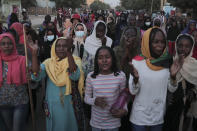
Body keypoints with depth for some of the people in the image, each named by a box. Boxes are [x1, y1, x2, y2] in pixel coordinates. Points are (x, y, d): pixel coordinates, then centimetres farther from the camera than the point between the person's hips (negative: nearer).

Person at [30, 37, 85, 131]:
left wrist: (69, 51, -35)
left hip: (69, 105, -1)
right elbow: (36, 76, -16)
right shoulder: (49, 62, 1)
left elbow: (75, 76, -27)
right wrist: (34, 53, -23)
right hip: (52, 105, 2)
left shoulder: (75, 61, -5)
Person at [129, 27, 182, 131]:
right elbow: (133, 91, -13)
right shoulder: (137, 61, -13)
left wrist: (173, 76, -18)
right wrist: (135, 78, -32)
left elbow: (172, 89, 1)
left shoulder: (167, 62, -3)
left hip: (159, 116, 3)